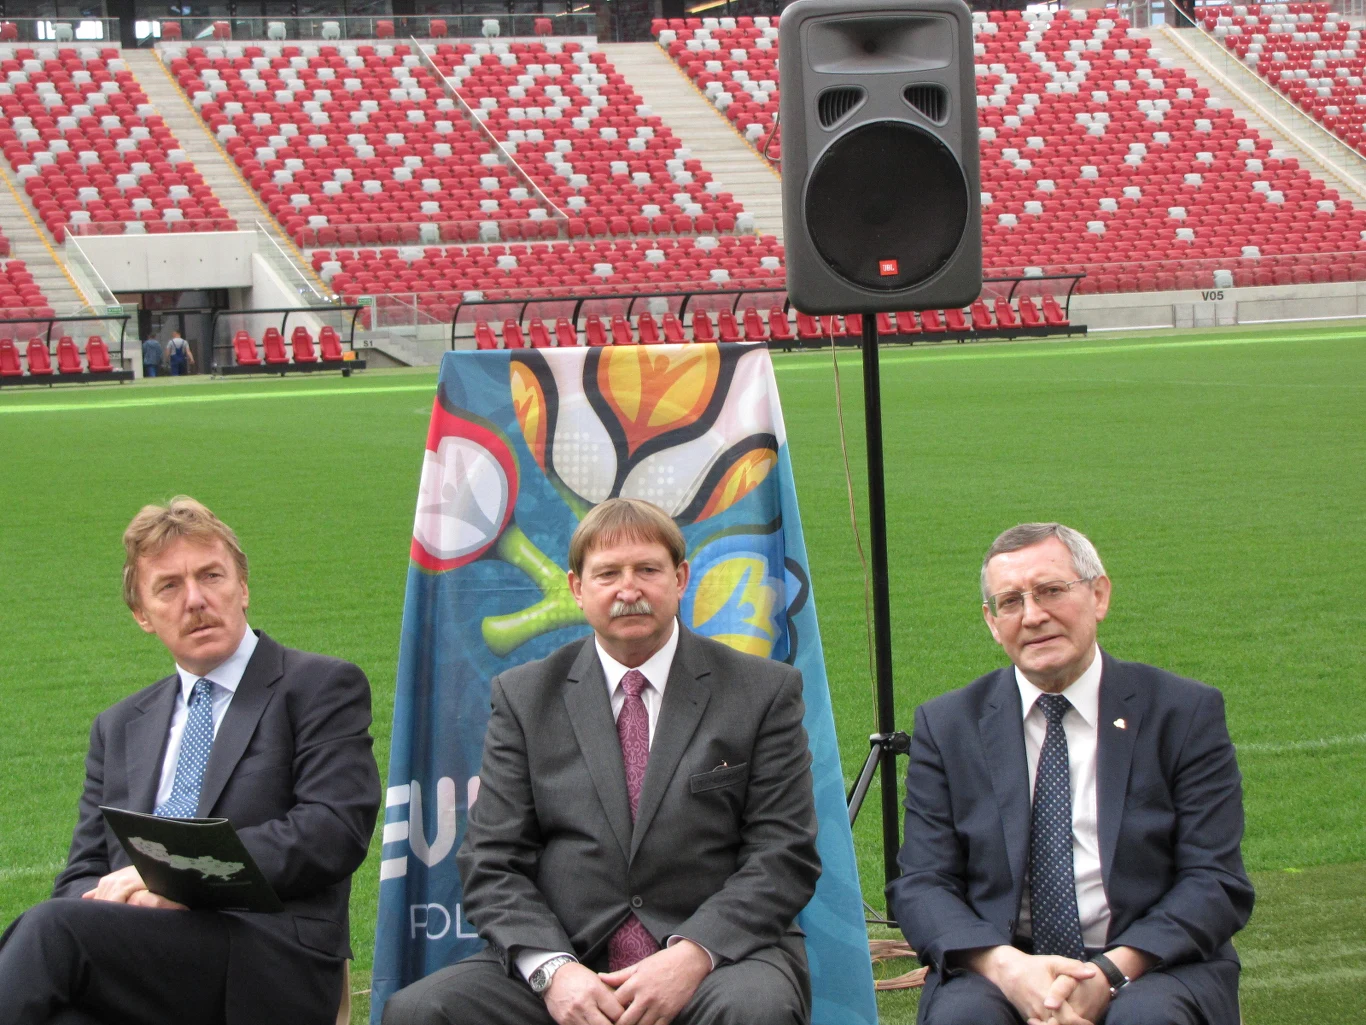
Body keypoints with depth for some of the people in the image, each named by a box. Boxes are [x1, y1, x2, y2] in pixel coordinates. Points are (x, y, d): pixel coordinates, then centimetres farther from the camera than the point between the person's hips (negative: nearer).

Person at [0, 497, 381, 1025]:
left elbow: (336, 829, -3)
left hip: (265, 963, -3)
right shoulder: (118, 728, 28)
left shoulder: (321, 686, 11)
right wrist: (116, 896, -5)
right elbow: (83, 874, 21)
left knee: (54, 927, -32)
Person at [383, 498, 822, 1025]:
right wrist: (553, 969, -13)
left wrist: (693, 954, -15)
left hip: (721, 957, -1)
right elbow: (491, 863, 6)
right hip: (570, 965, 1)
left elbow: (784, 857, 2)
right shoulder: (523, 697, 12)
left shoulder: (765, 691, 8)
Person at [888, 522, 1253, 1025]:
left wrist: (1111, 972, -18)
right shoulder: (947, 724, 9)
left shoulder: (1186, 713, 4)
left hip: (1148, 966, 0)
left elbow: (1216, 884, -1)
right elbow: (920, 886, 2)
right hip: (998, 967, 1)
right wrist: (1007, 966, -18)